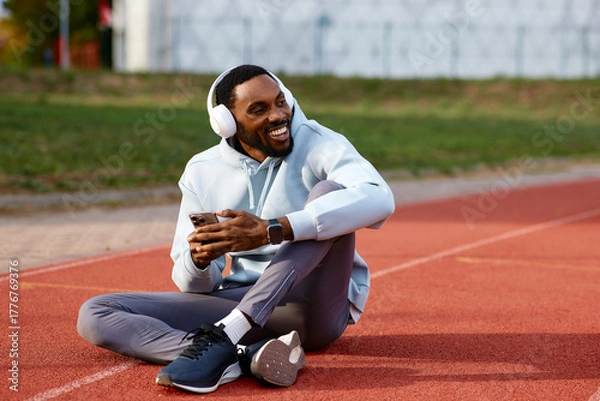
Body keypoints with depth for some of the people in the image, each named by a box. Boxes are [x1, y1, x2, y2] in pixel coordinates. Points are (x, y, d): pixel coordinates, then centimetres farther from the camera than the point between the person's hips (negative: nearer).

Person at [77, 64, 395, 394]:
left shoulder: (318, 145, -7)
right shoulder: (202, 172, 4)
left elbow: (379, 199, -30)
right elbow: (194, 285, 6)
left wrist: (271, 231, -38)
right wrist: (199, 260, -21)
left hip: (318, 306, -3)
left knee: (329, 191, -27)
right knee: (94, 315, -12)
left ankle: (224, 337, -35)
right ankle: (246, 353, -37)